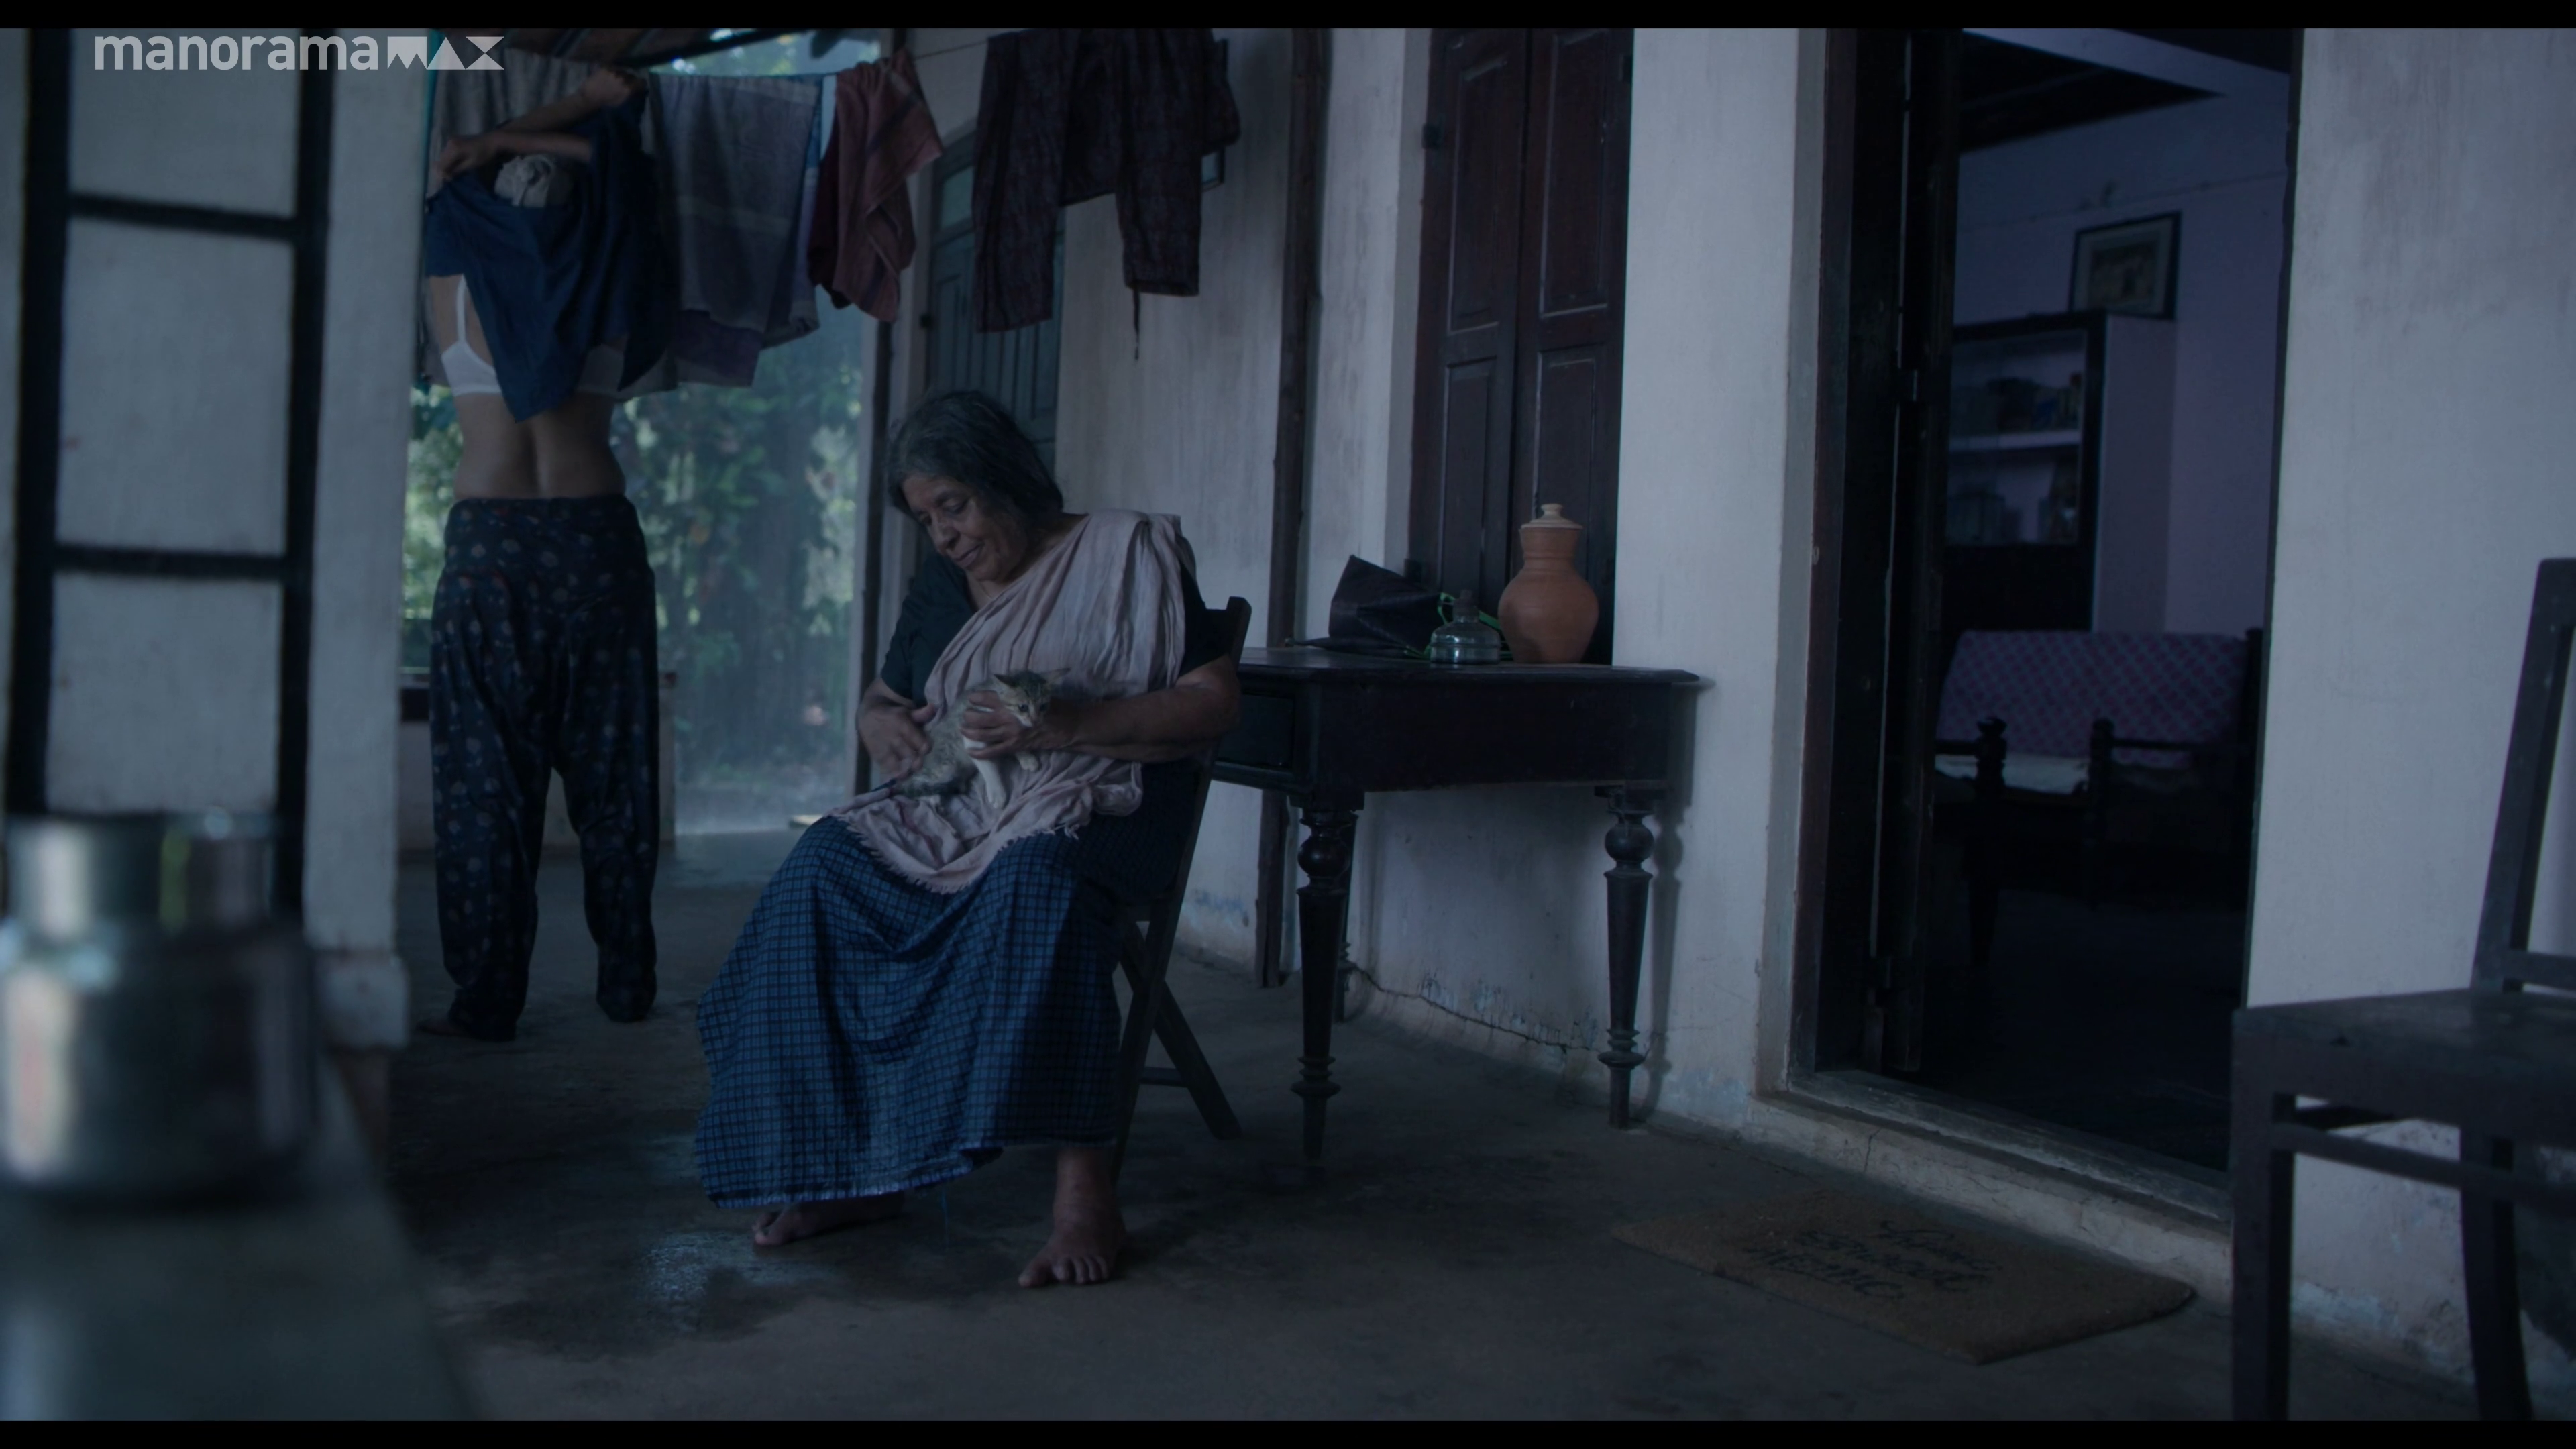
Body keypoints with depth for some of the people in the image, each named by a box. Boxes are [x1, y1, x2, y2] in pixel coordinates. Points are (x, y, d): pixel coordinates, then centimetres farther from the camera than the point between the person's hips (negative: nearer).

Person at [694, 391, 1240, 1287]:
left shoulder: (1128, 556, -1)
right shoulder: (940, 585, 17)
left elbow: (1215, 703, -8)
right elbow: (883, 697, 27)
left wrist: (1065, 724, -20)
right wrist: (881, 724, 0)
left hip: (1090, 805, -5)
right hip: (952, 809, 6)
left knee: (1033, 876, -40)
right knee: (823, 866, -23)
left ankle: (1084, 1188, -37)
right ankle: (846, 1168, -19)